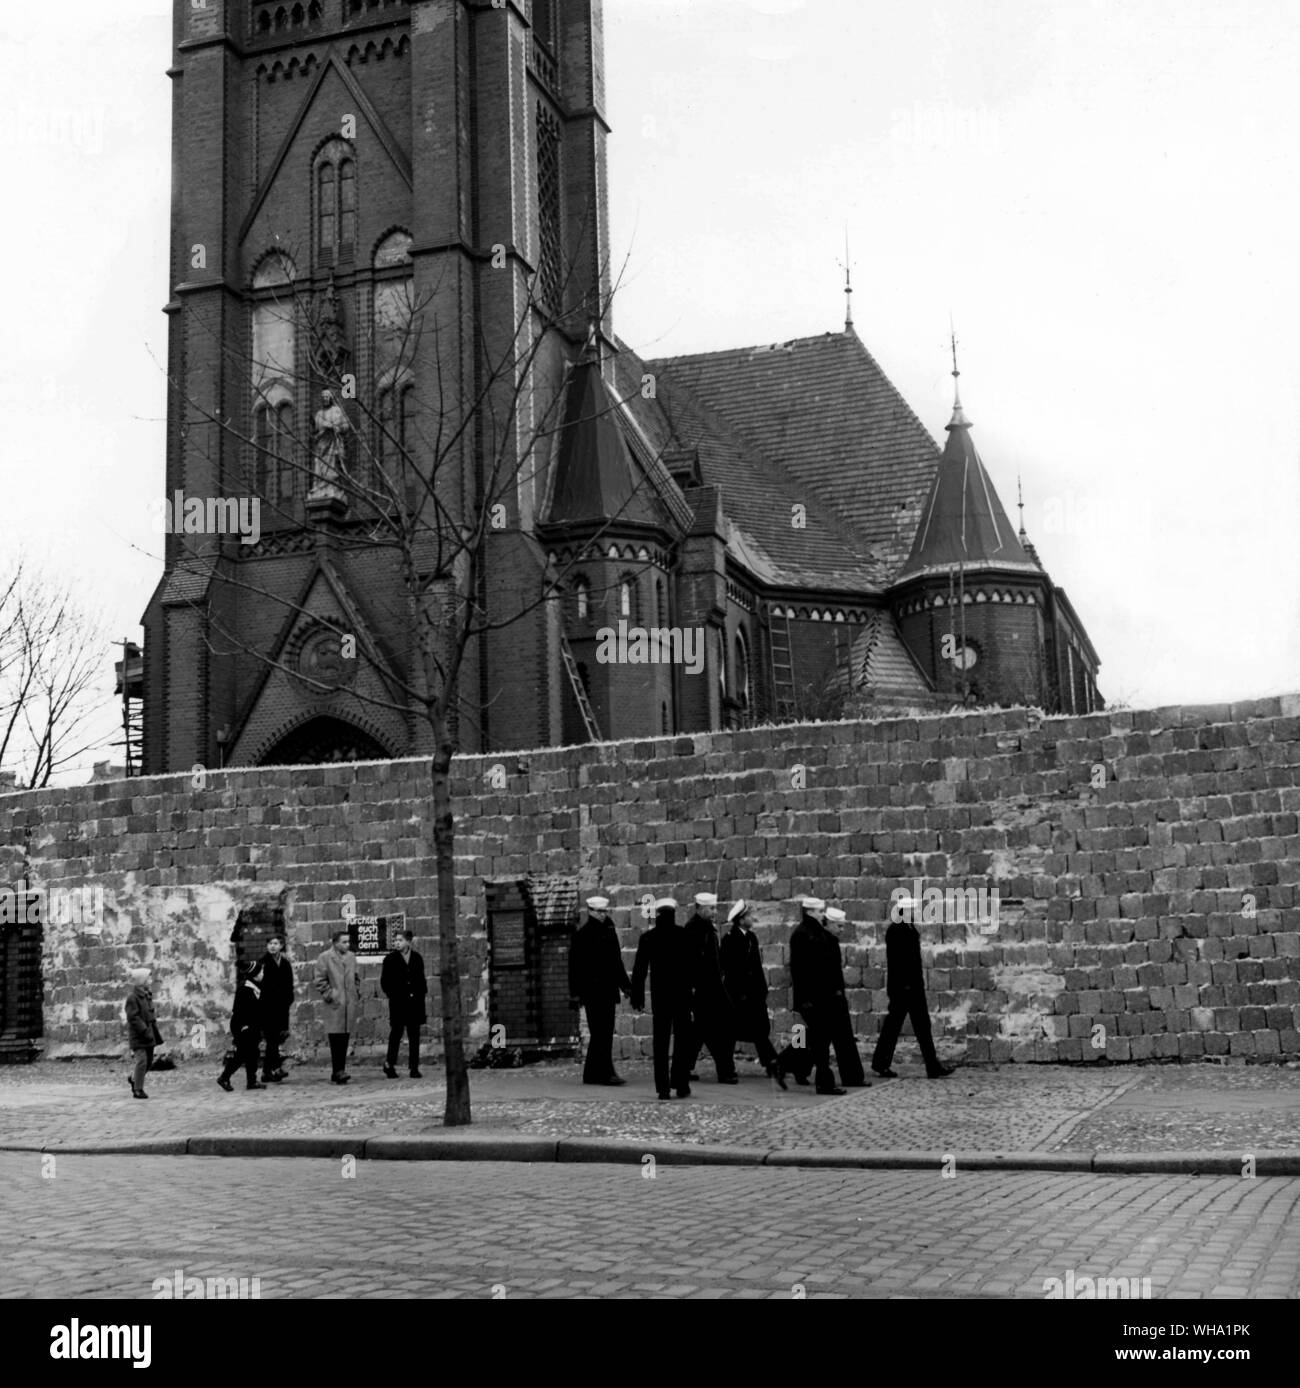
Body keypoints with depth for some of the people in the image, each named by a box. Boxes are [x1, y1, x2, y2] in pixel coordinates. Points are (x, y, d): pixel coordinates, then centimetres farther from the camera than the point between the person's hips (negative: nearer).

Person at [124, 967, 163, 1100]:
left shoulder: (147, 996, 12)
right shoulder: (132, 997, -15)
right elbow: (133, 1018, -20)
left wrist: (155, 1029, 14)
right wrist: (145, 1031, -22)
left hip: (149, 1034, 8)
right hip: (138, 1035, -8)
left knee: (149, 1061, 12)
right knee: (142, 1061, -9)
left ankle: (133, 1078, 35)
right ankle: (138, 1090, 0)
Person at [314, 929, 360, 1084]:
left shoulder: (351, 957, 13)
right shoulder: (325, 958, -4)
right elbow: (320, 981, -5)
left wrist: (357, 994, 13)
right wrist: (330, 997, -9)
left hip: (350, 1006, 5)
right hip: (334, 1007, -5)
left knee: (344, 1039, 6)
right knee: (336, 1040, -10)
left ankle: (338, 1073, 11)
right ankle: (338, 1071, -11)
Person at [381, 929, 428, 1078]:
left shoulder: (417, 958, 8)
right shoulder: (391, 958, 0)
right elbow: (384, 980, 2)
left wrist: (423, 991, 5)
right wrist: (391, 994, -5)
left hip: (415, 1001, 3)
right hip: (398, 1002, -3)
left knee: (414, 1035, 3)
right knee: (396, 1032, 0)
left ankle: (414, 1068, 6)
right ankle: (390, 1064, 15)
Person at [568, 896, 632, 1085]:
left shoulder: (609, 930, 13)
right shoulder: (582, 933, -8)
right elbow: (575, 965, -9)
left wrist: (625, 985, 16)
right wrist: (575, 994, -12)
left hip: (608, 990, 8)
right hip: (593, 990, -7)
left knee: (604, 1034, 9)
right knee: (601, 1033, -9)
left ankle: (592, 1074, 16)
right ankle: (605, 1073, -8)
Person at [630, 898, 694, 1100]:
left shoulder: (647, 937, 0)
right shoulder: (684, 935, -5)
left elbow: (639, 969, 1)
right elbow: (693, 964, -7)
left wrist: (638, 998, 5)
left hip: (659, 995, 1)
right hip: (682, 994, -1)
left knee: (660, 1042, 6)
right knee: (682, 1040, 7)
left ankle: (663, 1087, 2)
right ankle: (681, 1085, 2)